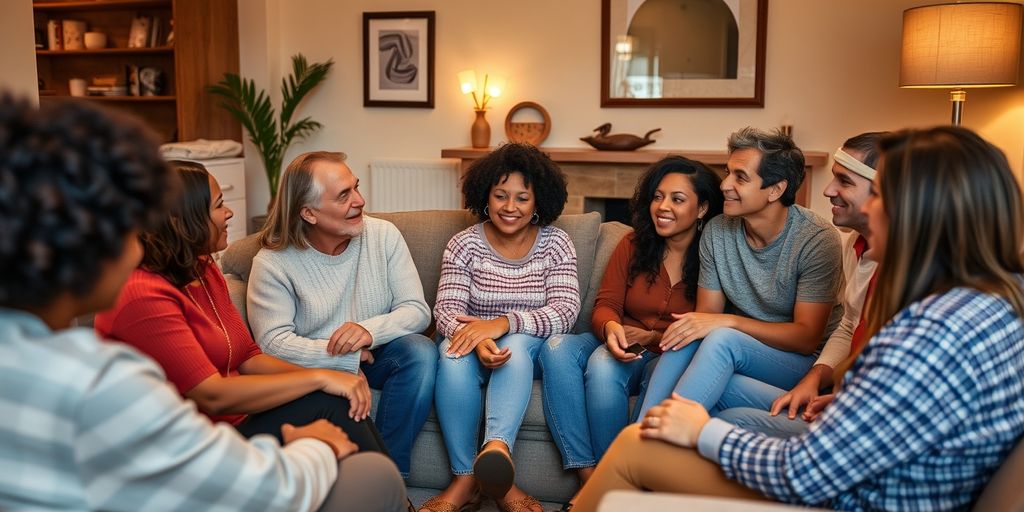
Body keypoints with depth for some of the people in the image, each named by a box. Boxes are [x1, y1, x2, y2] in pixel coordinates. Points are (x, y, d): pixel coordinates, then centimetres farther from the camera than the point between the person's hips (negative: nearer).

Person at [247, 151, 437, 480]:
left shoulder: (384, 235, -5)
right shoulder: (272, 262, -12)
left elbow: (417, 310, -9)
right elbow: (273, 341, -18)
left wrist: (371, 330, -29)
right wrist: (348, 358, -23)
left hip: (375, 356, 3)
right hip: (315, 366, -2)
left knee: (421, 350, -28)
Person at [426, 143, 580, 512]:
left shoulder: (556, 244, -1)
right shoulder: (464, 245, 0)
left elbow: (565, 311, -14)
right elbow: (446, 311, -10)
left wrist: (503, 323, -32)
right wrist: (478, 340, -34)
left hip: (533, 349, 0)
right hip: (477, 350, 1)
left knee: (515, 343, -34)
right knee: (454, 353, -33)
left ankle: (497, 446, -53)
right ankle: (466, 478, -30)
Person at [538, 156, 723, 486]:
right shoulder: (633, 245, 8)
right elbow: (605, 306, 4)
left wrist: (651, 338, -19)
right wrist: (611, 328, -21)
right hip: (624, 348, 4)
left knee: (603, 364, -35)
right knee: (557, 347, -27)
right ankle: (589, 479, -31)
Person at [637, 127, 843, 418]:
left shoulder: (818, 240, -16)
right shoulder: (717, 231, -1)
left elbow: (807, 338, -18)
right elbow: (707, 313, 2)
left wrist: (728, 321, -28)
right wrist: (695, 325, -23)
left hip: (806, 361, -4)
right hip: (733, 350, 4)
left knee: (722, 339, -33)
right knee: (686, 336, -28)